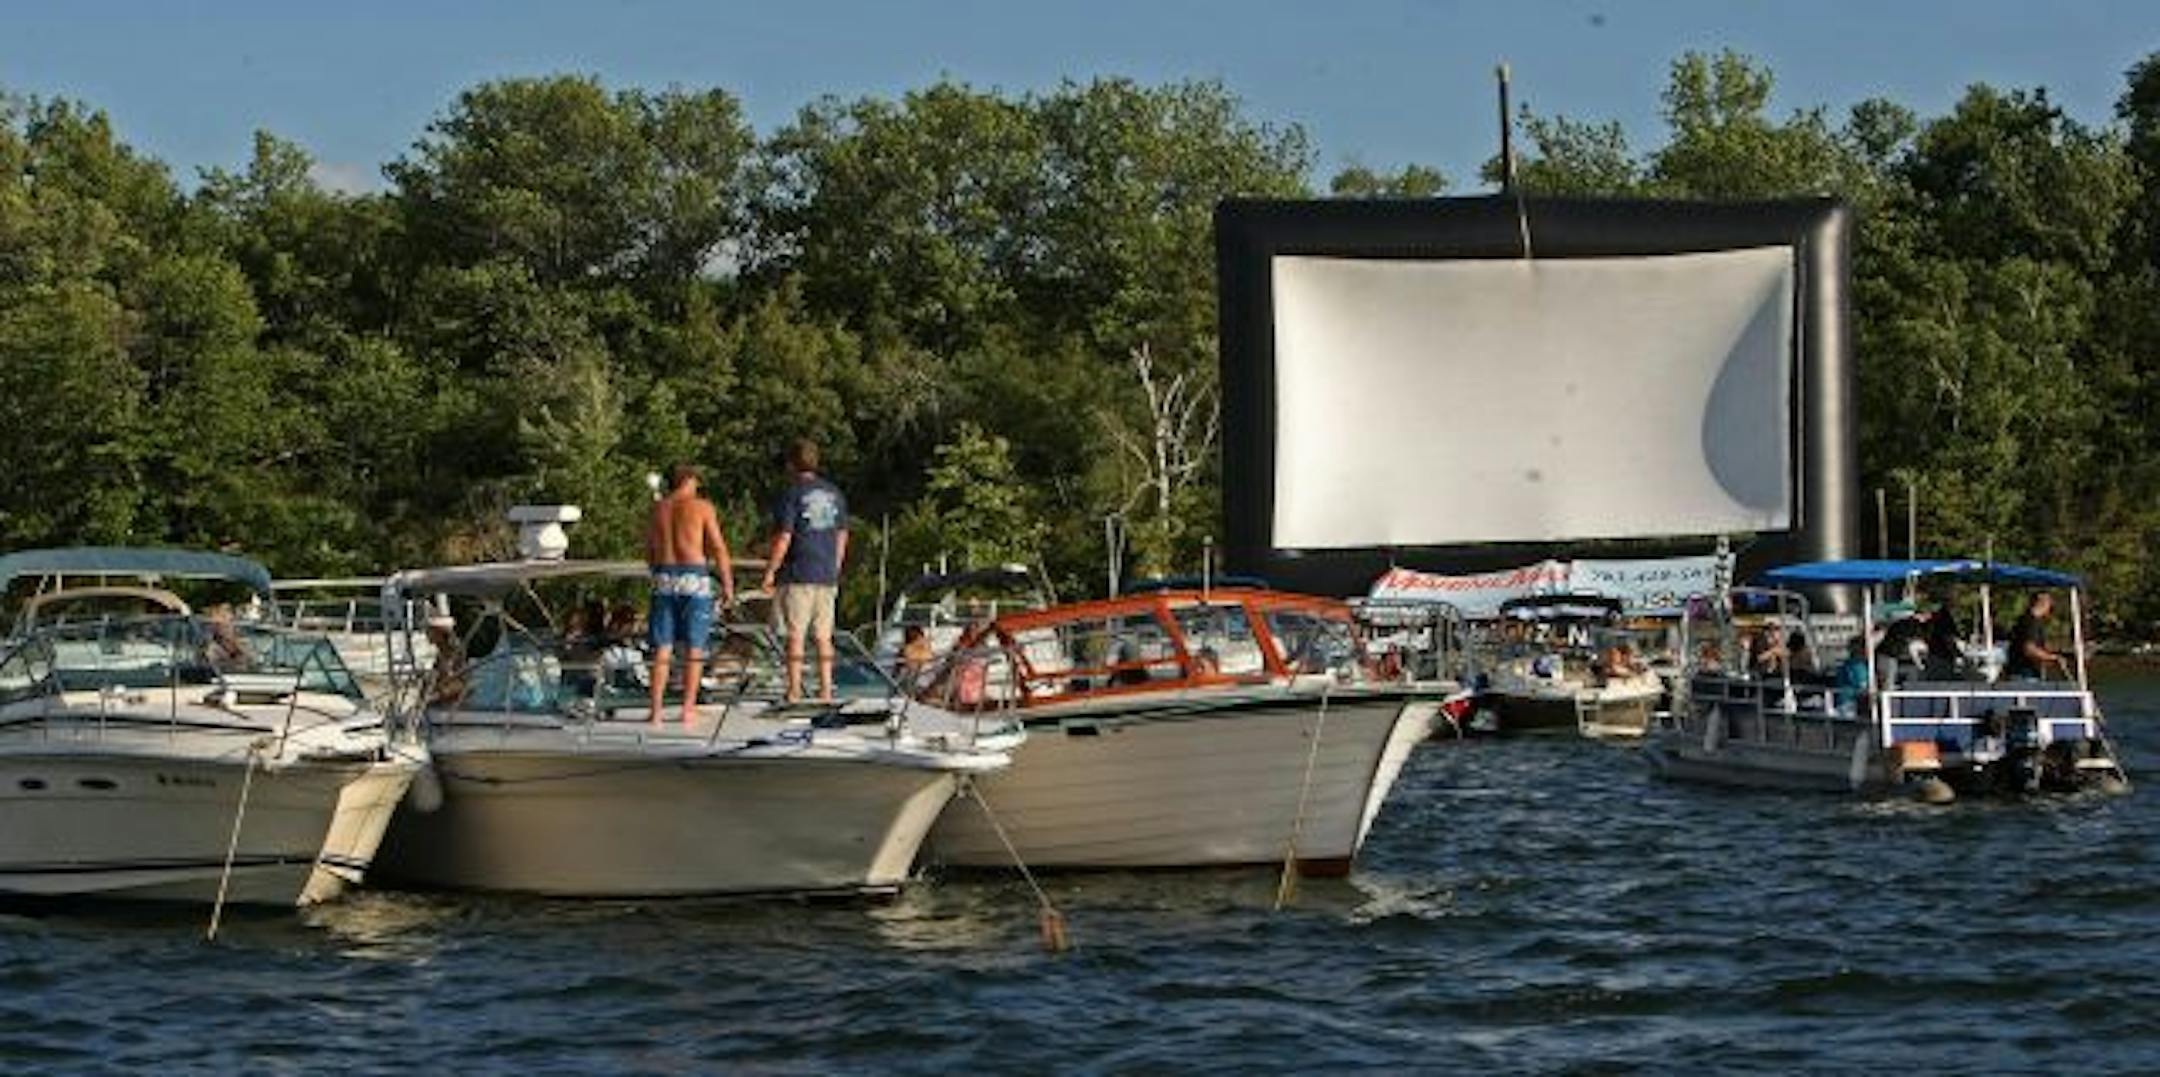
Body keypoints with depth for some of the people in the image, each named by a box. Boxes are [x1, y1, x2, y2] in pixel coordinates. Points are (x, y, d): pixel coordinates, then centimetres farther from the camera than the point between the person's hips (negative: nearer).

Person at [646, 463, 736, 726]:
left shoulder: (657, 509, 10)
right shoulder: (702, 507, -1)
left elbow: (649, 553, 15)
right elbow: (718, 548, -5)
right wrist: (728, 584, 2)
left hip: (664, 579, 3)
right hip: (694, 579, -3)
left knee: (662, 649, 5)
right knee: (694, 649, 3)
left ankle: (656, 712, 0)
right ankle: (688, 710, -2)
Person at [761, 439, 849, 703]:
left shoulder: (791, 494, -9)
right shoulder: (834, 493, 10)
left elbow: (783, 538, -13)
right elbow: (841, 536, 15)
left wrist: (770, 571, -6)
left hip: (797, 575, -6)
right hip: (827, 575, 6)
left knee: (795, 635, -3)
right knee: (823, 636, 8)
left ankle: (794, 692, -4)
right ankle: (826, 690, 7)